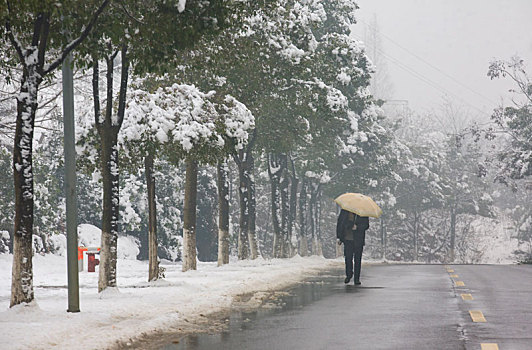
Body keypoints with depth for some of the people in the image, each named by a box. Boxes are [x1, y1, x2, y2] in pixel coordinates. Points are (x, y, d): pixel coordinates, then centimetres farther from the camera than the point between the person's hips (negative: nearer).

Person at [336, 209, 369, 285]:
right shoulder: (344, 211, 8)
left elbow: (366, 225, 0)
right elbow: (339, 223, 13)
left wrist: (357, 227, -19)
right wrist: (339, 237, 8)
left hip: (358, 239, -1)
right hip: (348, 239, 1)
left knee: (357, 259, 0)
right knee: (348, 258, -7)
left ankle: (357, 278, 10)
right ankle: (348, 275, 16)